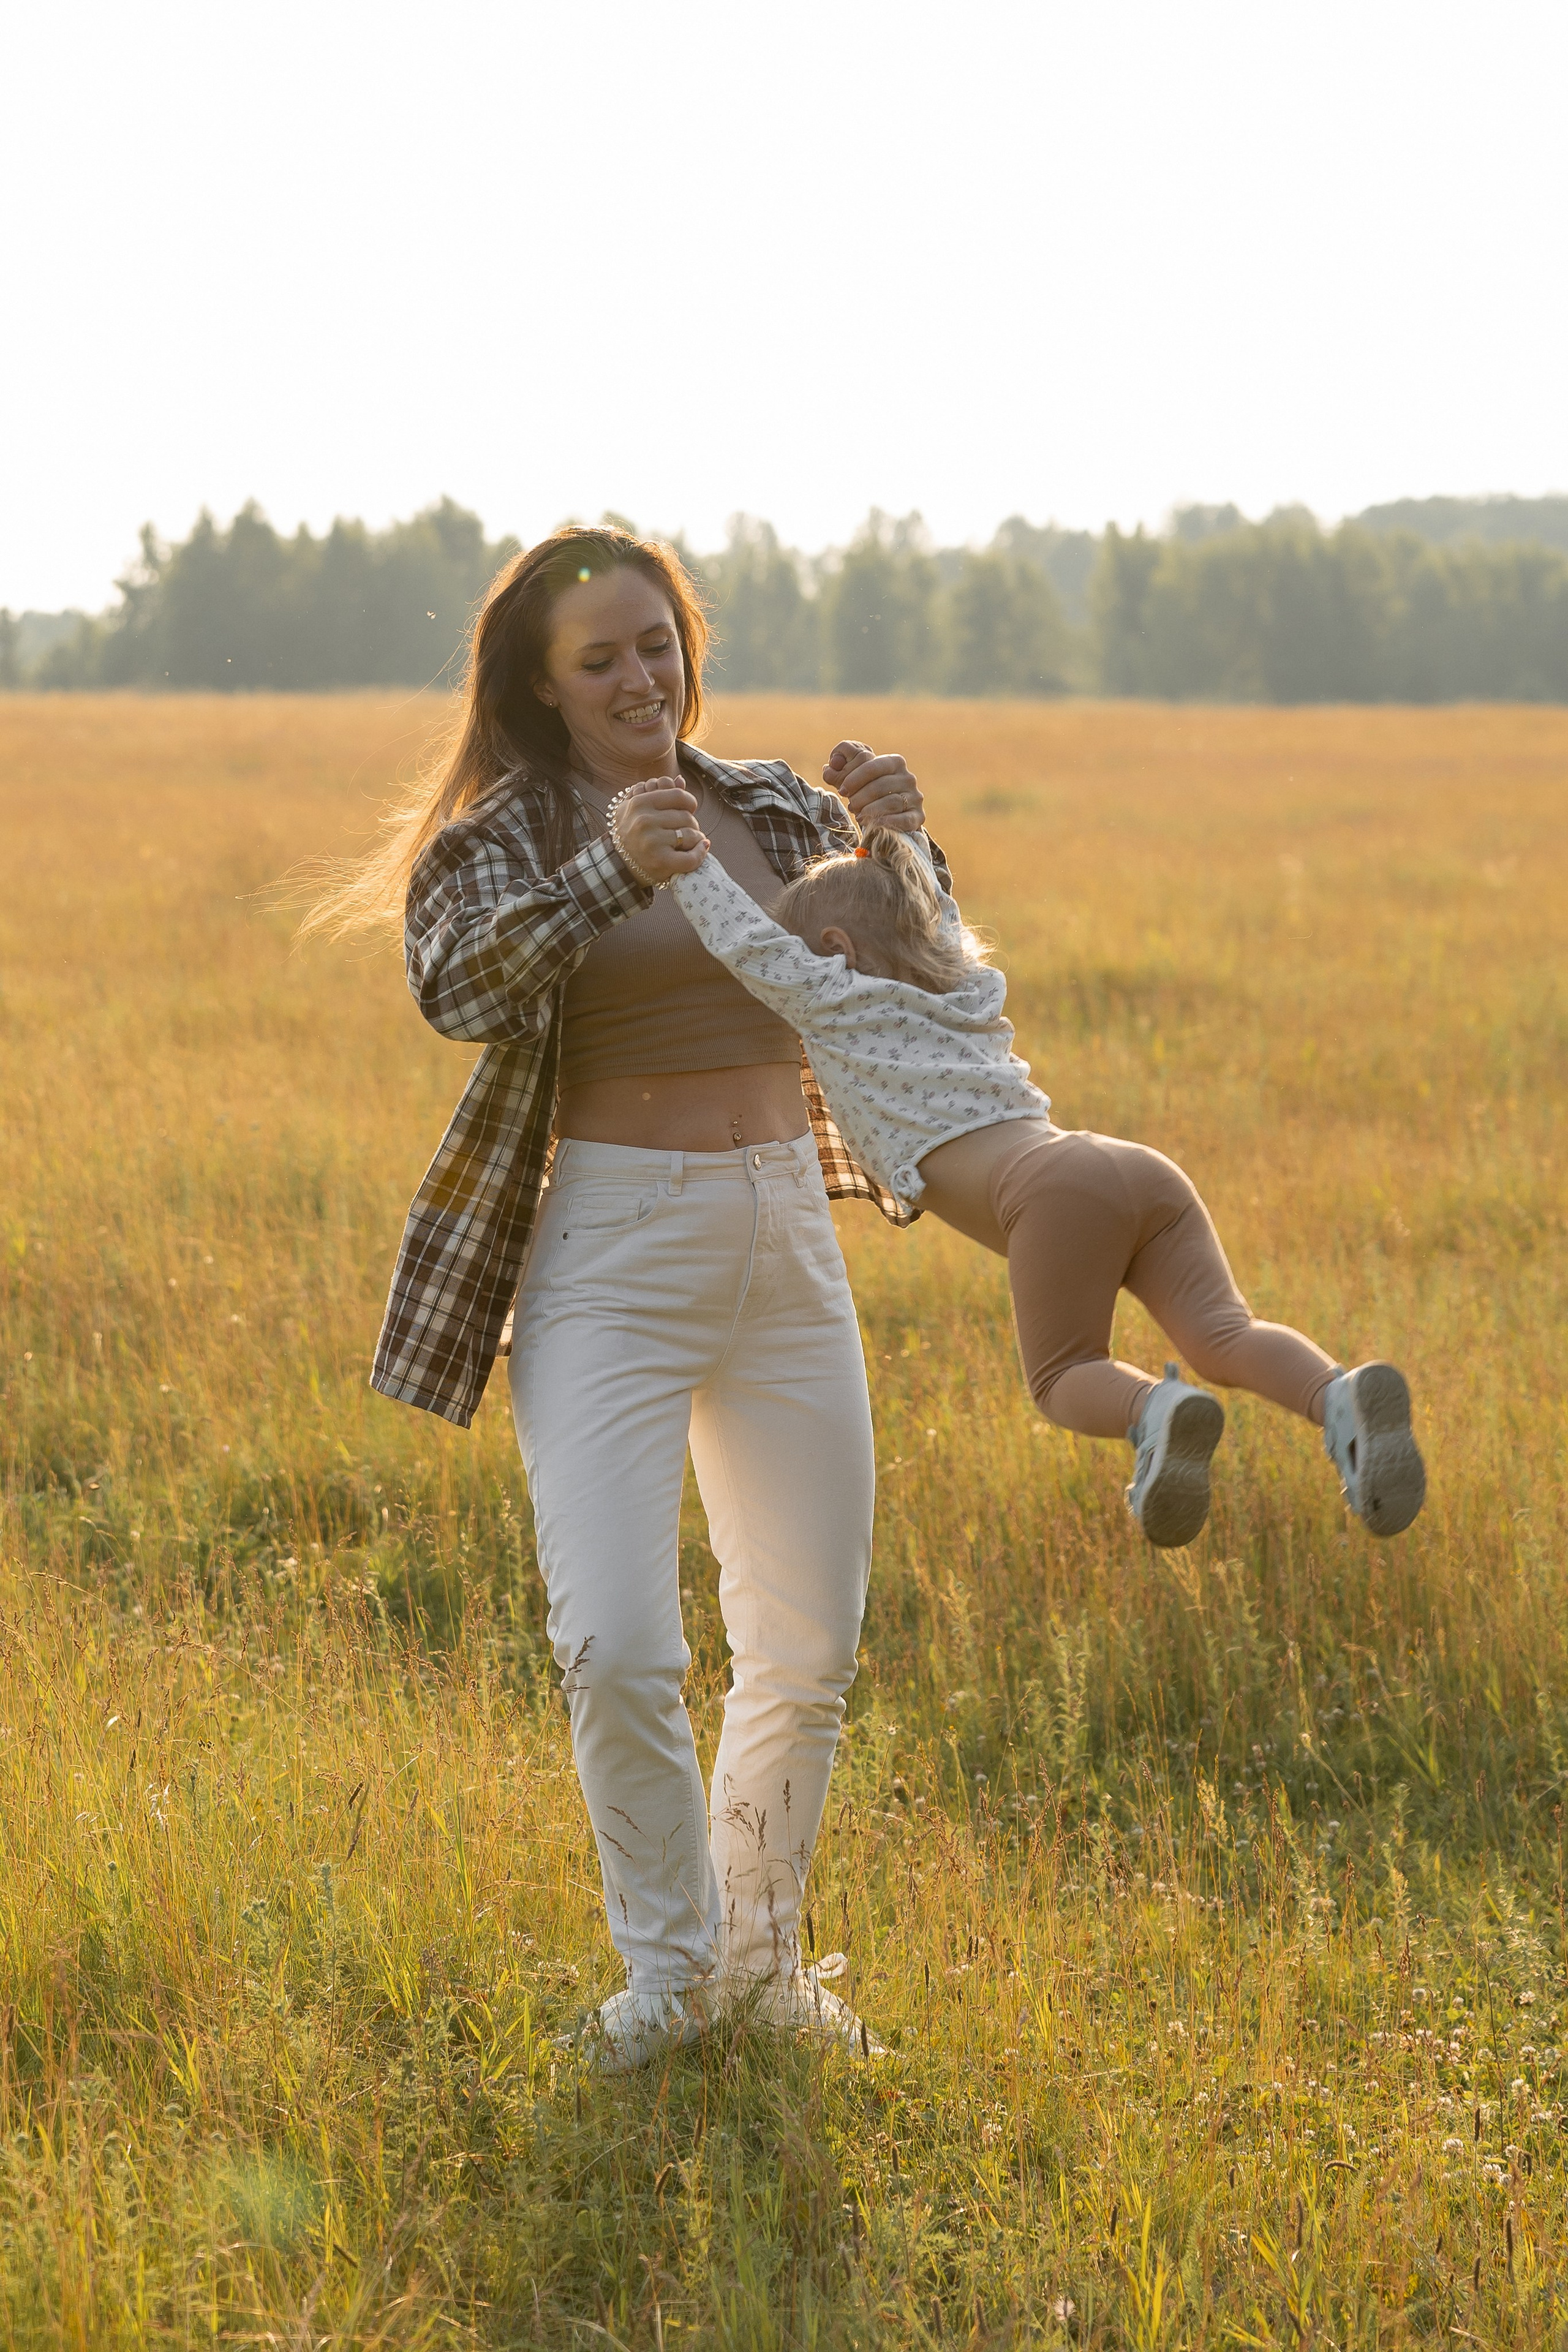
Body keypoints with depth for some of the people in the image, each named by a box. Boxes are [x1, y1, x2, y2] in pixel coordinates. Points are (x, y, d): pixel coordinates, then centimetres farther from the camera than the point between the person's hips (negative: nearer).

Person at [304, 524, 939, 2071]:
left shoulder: (771, 810, 9)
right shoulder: (507, 834, -3)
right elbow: (458, 990, -21)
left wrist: (897, 842, -12)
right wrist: (607, 871, -35)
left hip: (786, 1243, 4)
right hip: (611, 1258, -4)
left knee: (809, 1644, 10)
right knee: (616, 1647, -15)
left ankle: (759, 1952, 29)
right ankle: (667, 1957, 9)